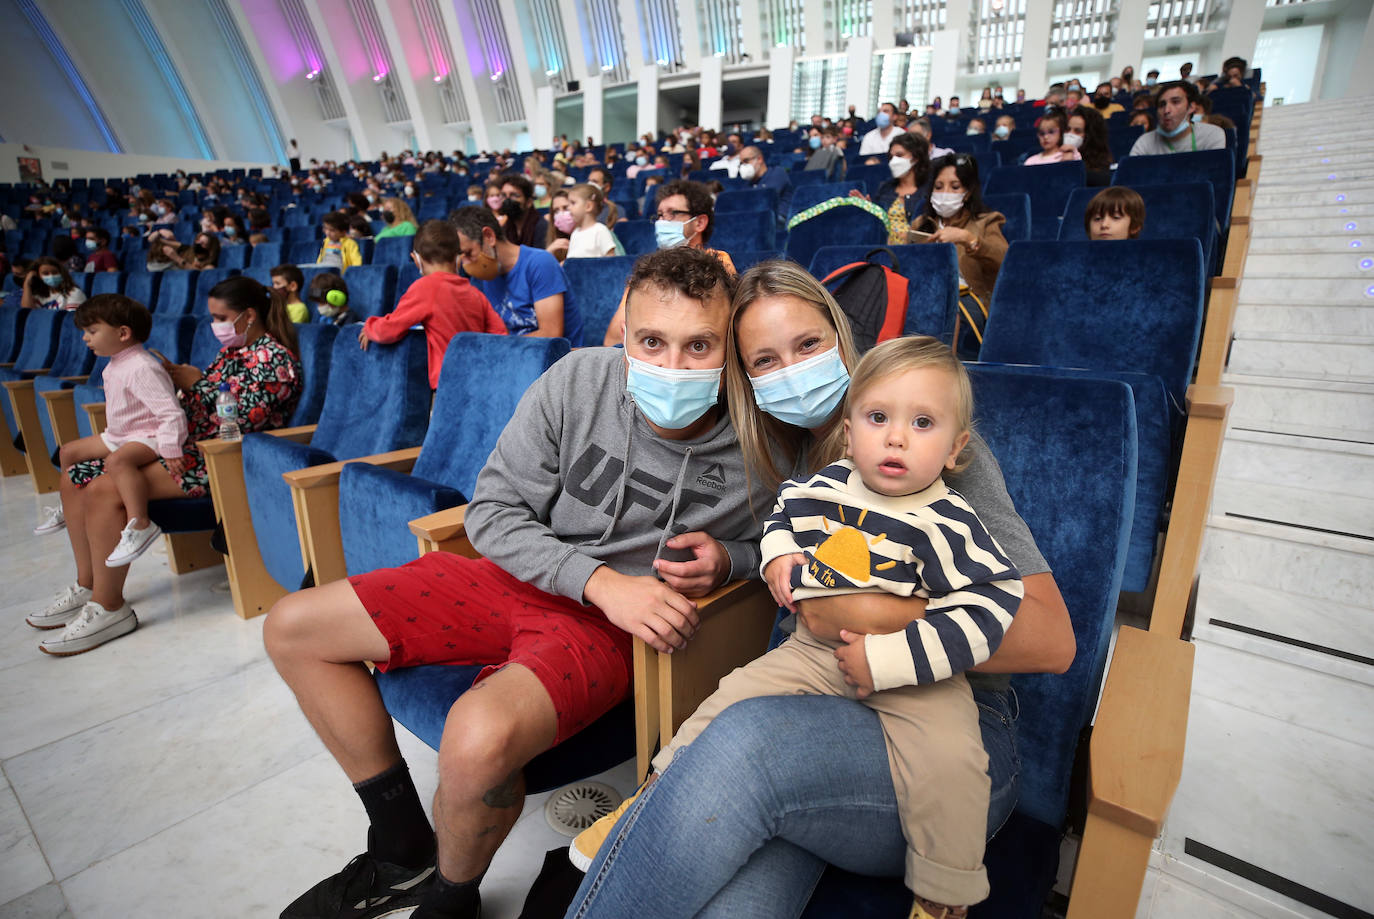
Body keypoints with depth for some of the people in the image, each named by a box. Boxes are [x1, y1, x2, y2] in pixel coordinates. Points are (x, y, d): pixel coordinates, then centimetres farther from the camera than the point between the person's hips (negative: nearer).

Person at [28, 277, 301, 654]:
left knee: (106, 489, -25)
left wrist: (198, 384, -9)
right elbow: (201, 407, 20)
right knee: (74, 477, 4)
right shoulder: (232, 351, 20)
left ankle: (108, 608, -14)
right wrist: (179, 380, 3)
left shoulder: (274, 358, -11)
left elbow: (242, 419, -20)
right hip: (189, 445, 11)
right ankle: (88, 587, 12)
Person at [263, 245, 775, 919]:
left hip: (615, 625, -4)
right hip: (520, 577, 5)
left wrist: (727, 559, -18)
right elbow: (493, 510, -7)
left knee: (481, 738, -35)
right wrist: (599, 578, -20)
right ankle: (404, 853, 19)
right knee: (292, 628, 6)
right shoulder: (579, 381, -13)